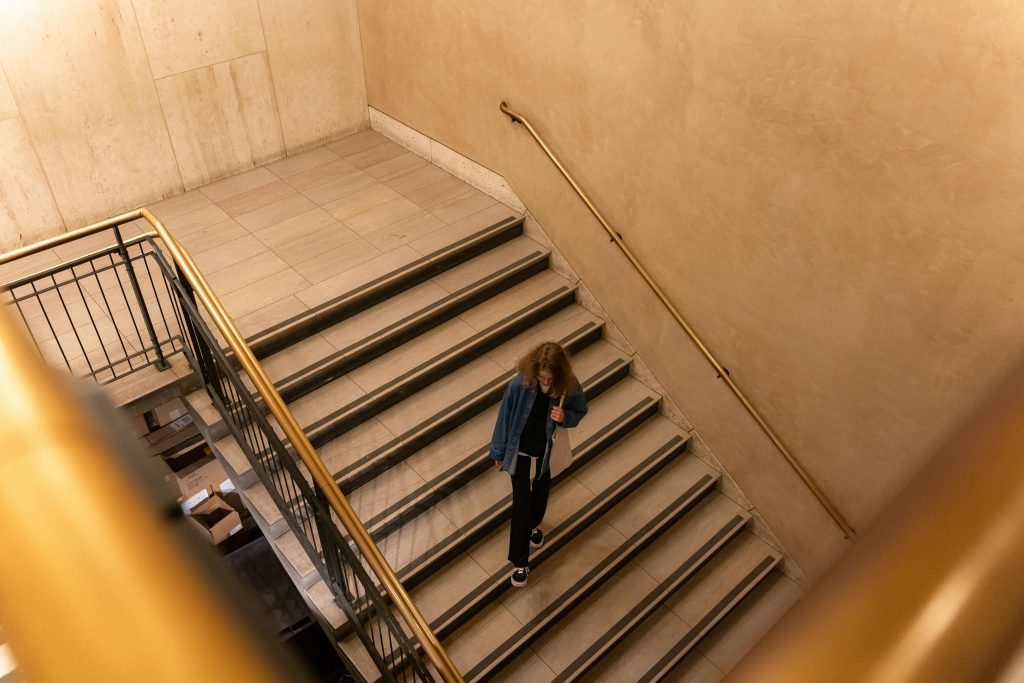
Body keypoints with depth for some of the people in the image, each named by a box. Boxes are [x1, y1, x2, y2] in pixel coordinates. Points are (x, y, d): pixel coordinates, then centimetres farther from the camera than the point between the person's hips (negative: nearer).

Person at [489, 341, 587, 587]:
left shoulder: (570, 387, -24)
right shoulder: (520, 384, -28)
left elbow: (579, 412, -5)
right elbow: (505, 417, -14)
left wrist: (565, 417, -29)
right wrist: (499, 452, -3)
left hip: (549, 454, 2)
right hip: (520, 453, -2)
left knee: (540, 495, 26)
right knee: (521, 505, 3)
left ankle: (534, 524, 59)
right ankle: (519, 561, 21)